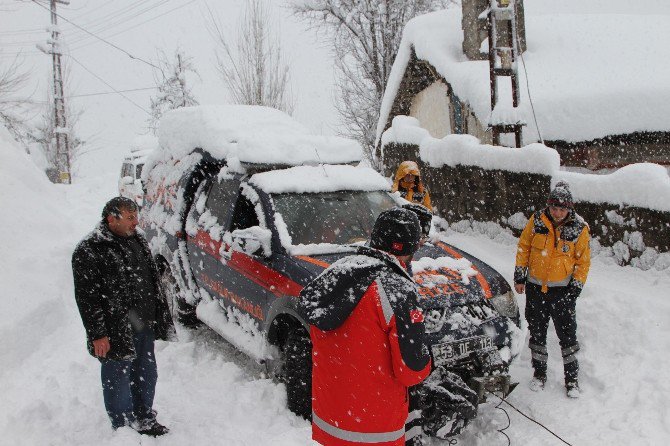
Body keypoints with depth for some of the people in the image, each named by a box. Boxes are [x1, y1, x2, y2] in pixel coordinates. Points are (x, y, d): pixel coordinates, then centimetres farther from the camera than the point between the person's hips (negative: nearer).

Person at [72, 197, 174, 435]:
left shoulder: (138, 241, 10)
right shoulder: (88, 251, -14)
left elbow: (153, 282, 18)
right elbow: (87, 297, -16)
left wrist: (161, 318, 17)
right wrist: (98, 334, -18)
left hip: (144, 326, 8)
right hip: (116, 332, -7)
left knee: (147, 375, 18)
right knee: (118, 379, 4)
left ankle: (145, 420, 35)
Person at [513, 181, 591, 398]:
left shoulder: (579, 228, -7)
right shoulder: (537, 221, -5)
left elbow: (583, 261, 0)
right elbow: (523, 247, 5)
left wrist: (576, 288, -5)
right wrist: (519, 276, 3)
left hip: (563, 289, -2)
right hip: (535, 287, 2)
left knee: (567, 333, 1)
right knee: (537, 332, 12)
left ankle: (572, 378, 16)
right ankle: (539, 373, 28)